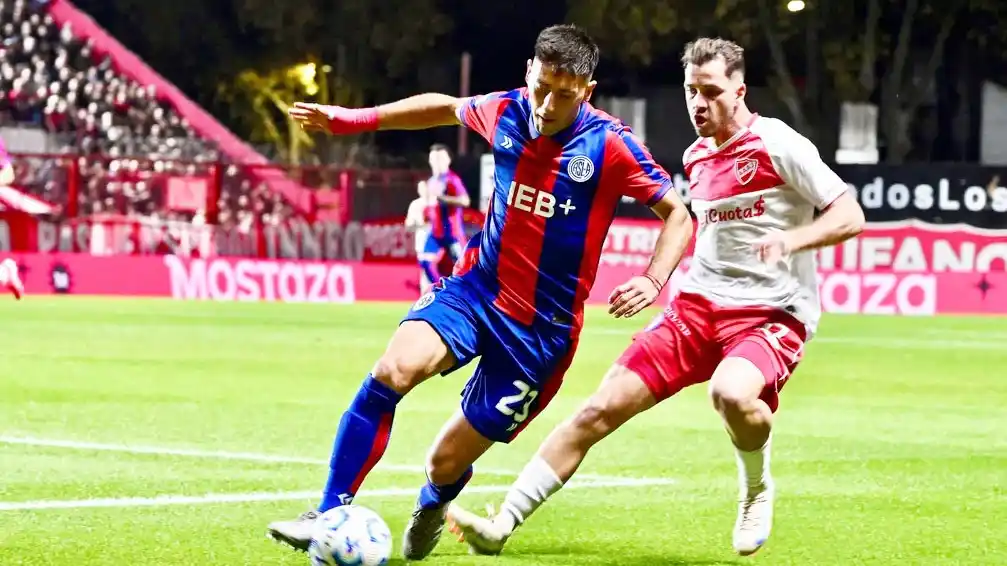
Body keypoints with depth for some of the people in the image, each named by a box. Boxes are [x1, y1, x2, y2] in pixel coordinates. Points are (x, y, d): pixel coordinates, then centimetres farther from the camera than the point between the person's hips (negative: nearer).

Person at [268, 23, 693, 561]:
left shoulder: (610, 146, -15)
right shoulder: (505, 112, -3)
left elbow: (678, 214, -7)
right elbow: (446, 107, 19)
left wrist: (652, 281, -24)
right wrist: (354, 118, 20)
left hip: (541, 328, -3)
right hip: (475, 287, 3)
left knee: (447, 462, 1)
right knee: (393, 370, -28)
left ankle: (431, 506, 41)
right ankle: (330, 514, -20)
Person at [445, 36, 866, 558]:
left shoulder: (778, 145, -8)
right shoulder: (696, 157, 13)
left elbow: (850, 216, -11)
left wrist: (791, 240, -27)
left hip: (770, 315, -6)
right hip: (698, 305, 6)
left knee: (731, 393, -38)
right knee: (601, 408, -7)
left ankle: (756, 490, -5)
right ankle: (501, 525, -4)